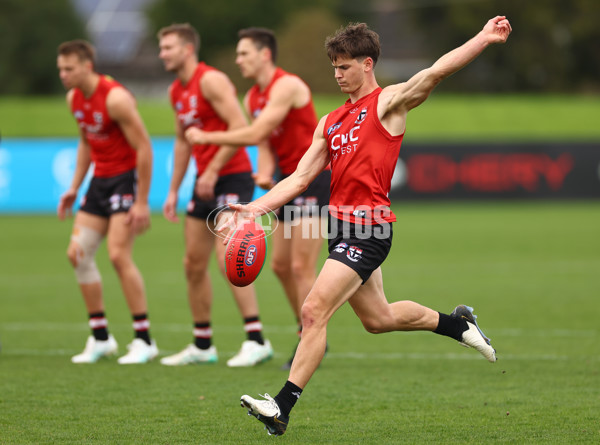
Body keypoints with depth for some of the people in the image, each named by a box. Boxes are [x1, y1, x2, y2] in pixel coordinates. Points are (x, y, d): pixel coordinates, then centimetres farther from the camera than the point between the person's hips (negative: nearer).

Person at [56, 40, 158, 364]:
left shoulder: (115, 98, -21)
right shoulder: (74, 99, 5)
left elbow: (144, 147, -20)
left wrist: (142, 202, -21)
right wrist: (74, 187, 15)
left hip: (127, 177, -9)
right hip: (100, 179, 9)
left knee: (118, 254, -17)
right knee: (78, 253, 2)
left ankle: (144, 340, -8)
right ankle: (100, 338, 12)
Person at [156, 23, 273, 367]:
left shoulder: (211, 81, -14)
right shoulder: (177, 92, 14)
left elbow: (240, 126, -22)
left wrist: (213, 171, -21)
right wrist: (174, 190, 21)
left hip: (232, 177, -9)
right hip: (206, 182, 10)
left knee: (227, 257, -19)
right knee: (194, 264, 10)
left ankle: (257, 340, -17)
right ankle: (202, 346, 20)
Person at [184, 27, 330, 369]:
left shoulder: (287, 86, -18)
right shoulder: (253, 98, 10)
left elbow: (255, 134, -23)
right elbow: (266, 144, 9)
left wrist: (204, 136, -15)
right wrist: (265, 173, -13)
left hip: (314, 179, -9)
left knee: (301, 266, -10)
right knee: (280, 265, 10)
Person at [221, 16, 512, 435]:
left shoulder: (388, 102, -3)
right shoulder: (332, 122, 17)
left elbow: (434, 73, -16)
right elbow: (299, 178, 16)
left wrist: (483, 39, -28)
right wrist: (254, 208, 4)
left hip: (368, 228, -8)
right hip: (342, 226, 9)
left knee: (314, 312, -14)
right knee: (378, 318, 20)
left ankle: (283, 406, -14)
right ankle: (457, 323, 42)